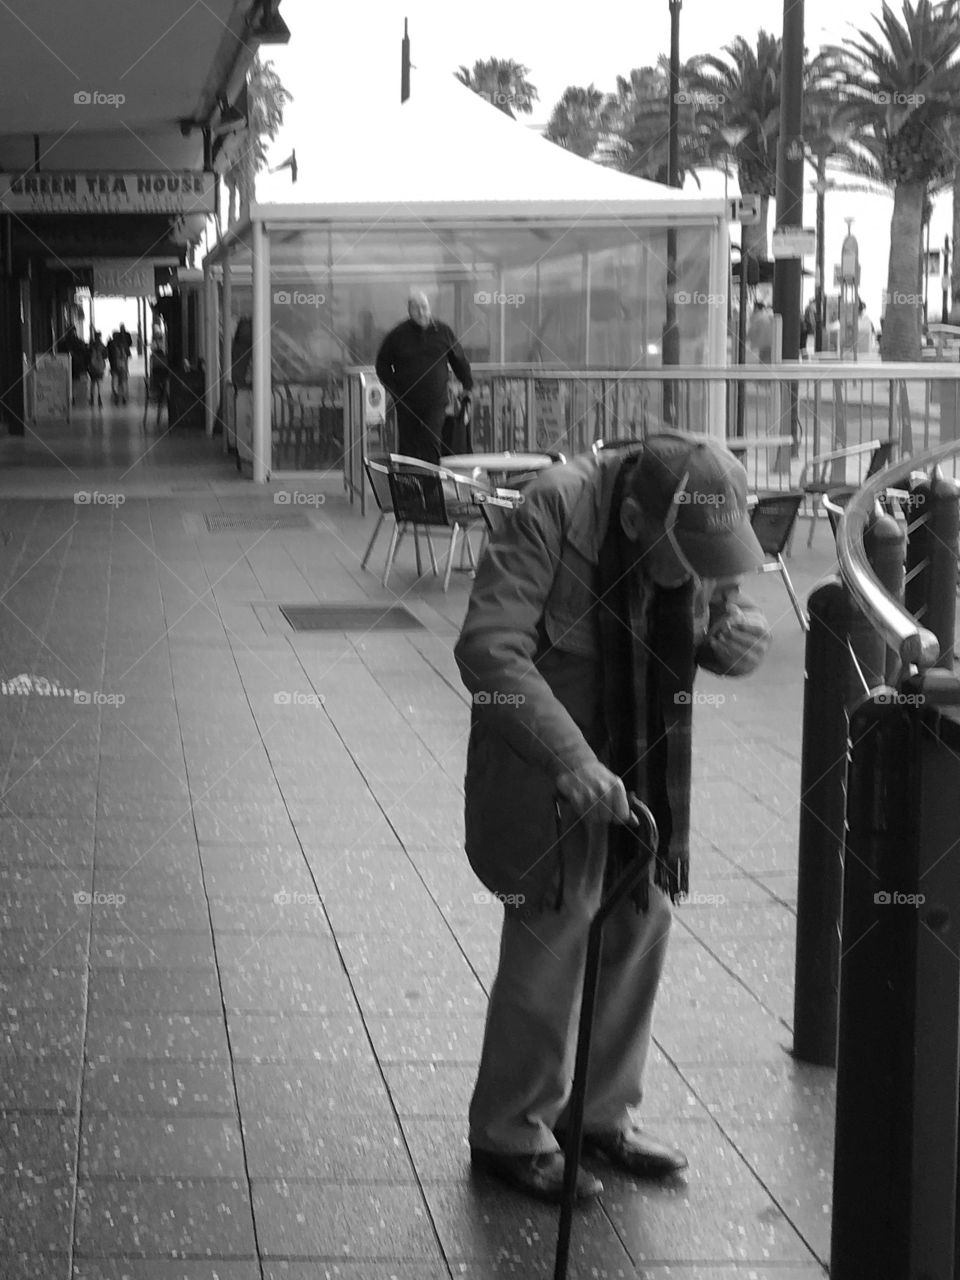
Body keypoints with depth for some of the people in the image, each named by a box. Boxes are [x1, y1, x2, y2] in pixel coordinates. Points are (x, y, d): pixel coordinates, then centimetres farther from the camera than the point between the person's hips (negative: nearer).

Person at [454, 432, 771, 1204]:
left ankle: (602, 1113, 27)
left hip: (643, 764, 6)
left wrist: (739, 639, -17)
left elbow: (738, 629, 10)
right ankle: (510, 1134, 13)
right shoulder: (554, 512, -25)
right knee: (550, 941, -3)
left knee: (640, 925, 10)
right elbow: (488, 646, -29)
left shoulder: (703, 531, -6)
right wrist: (571, 759, -36)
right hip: (546, 768, -6)